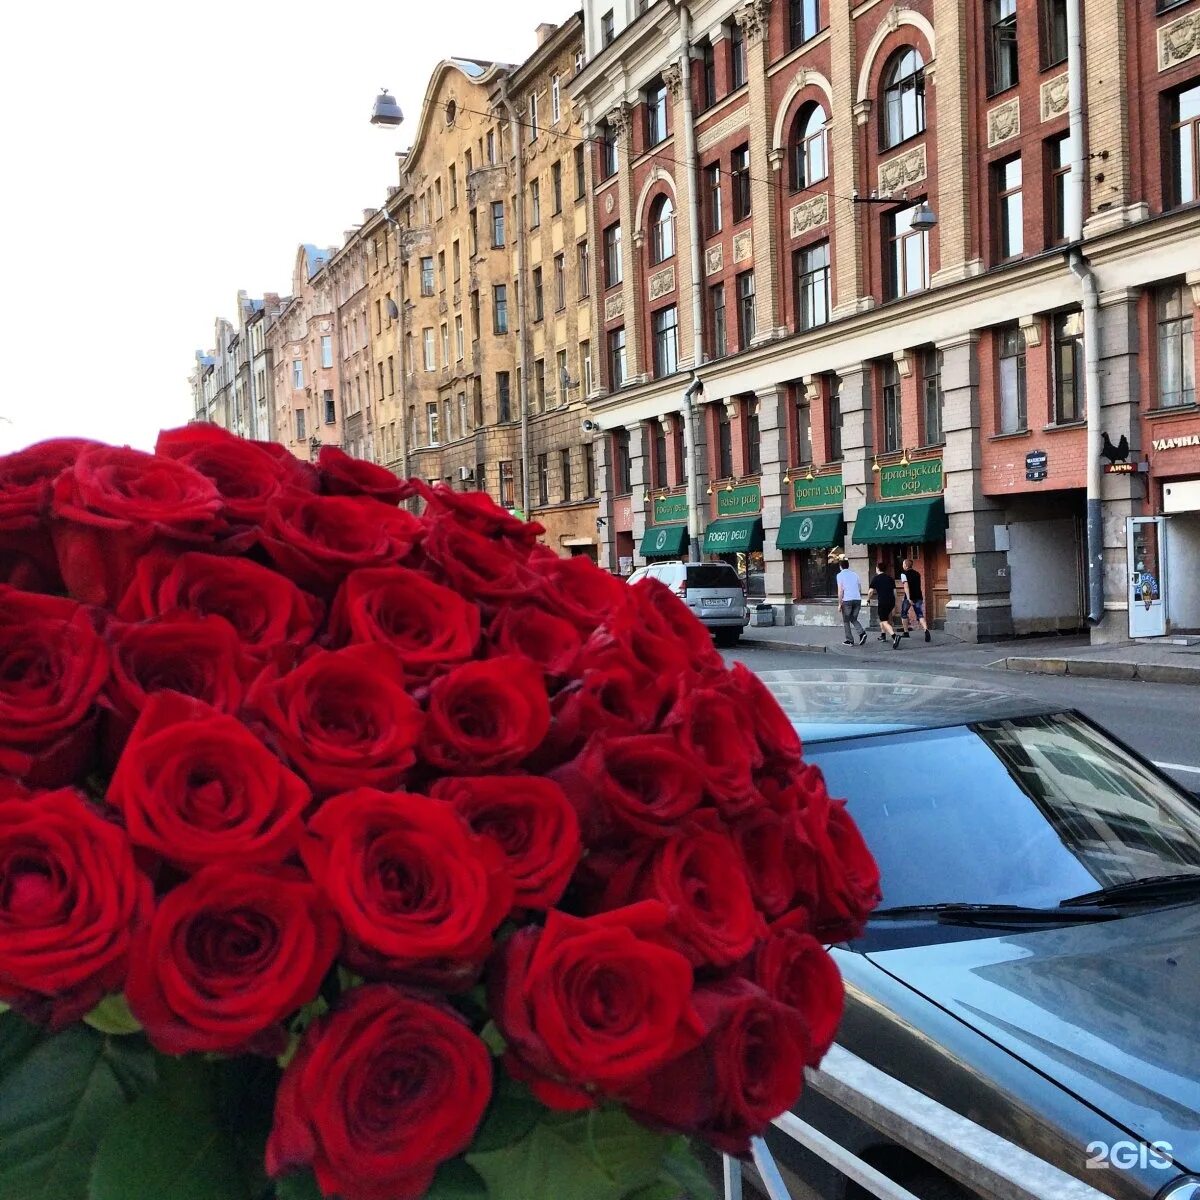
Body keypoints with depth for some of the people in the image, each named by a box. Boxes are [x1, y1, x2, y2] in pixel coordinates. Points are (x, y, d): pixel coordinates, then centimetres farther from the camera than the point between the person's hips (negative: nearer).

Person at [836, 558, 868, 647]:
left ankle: (850, 640, 7)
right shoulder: (855, 574, 16)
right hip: (857, 599, 5)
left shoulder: (840, 575, -1)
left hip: (847, 600, -5)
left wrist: (839, 604, -8)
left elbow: (840, 590, -9)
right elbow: (860, 589, 17)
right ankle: (862, 633, -7)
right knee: (853, 619, 17)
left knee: (846, 621, 9)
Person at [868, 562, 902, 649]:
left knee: (884, 622, -9)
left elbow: (871, 591, -4)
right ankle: (883, 635, 38)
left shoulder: (876, 578, -1)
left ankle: (894, 636, -32)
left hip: (883, 602, -6)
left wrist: (868, 599, 15)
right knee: (884, 618, 28)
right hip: (891, 602, 6)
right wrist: (894, 605, 19)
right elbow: (894, 592, 14)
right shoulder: (890, 578, 14)